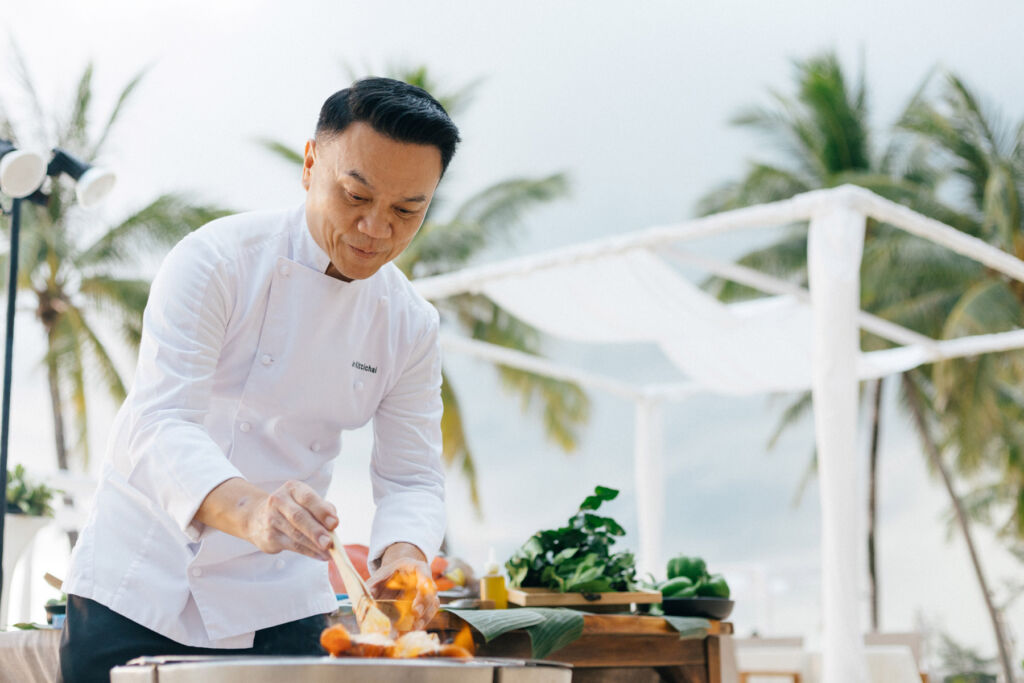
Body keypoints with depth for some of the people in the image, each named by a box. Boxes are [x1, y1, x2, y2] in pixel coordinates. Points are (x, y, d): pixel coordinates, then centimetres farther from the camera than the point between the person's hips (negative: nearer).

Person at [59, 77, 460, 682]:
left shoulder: (411, 326, -1)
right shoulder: (220, 259, -16)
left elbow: (412, 477, -1)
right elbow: (161, 423, -26)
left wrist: (404, 554, -25)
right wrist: (249, 510, -46)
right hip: (139, 586, -3)